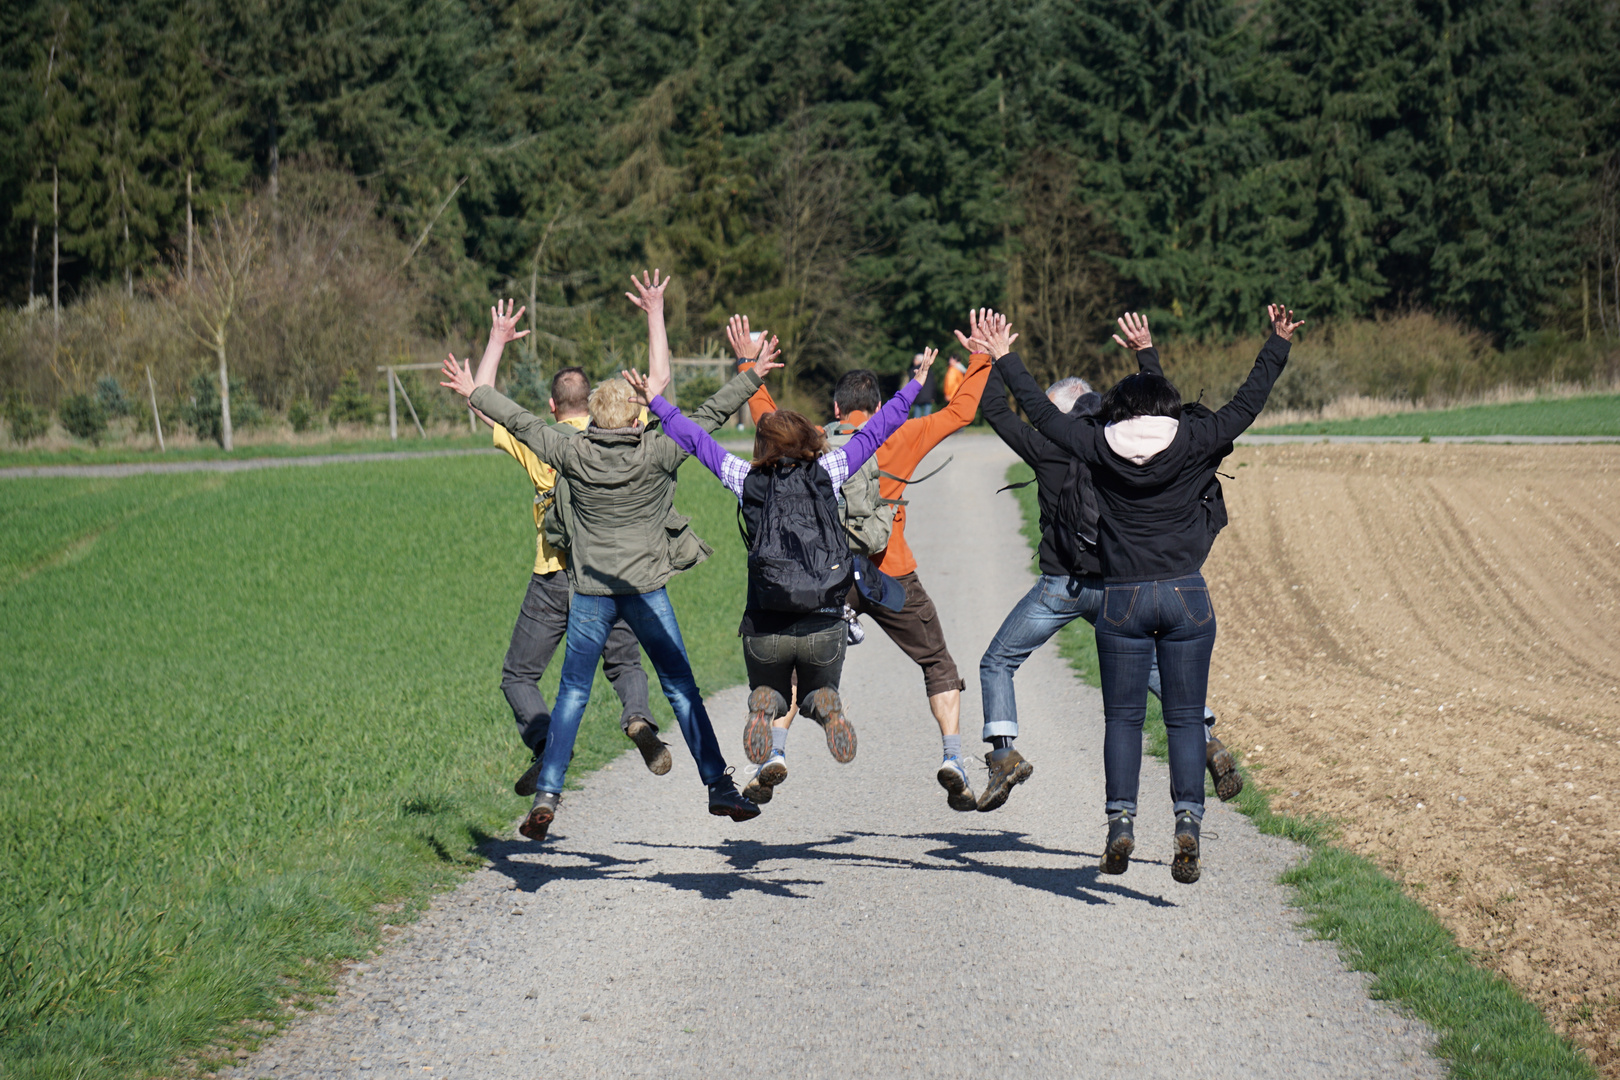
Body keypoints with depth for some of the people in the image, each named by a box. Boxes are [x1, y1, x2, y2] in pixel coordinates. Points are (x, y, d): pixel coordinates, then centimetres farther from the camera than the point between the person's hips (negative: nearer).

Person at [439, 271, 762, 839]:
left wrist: (473, 392, 19)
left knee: (572, 693, 8)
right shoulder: (657, 454, -8)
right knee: (681, 687, 6)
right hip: (646, 587, -1)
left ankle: (546, 795, -2)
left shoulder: (574, 455, -5)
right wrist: (750, 378, 14)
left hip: (590, 590, 1)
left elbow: (521, 422, 6)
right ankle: (719, 786, 5)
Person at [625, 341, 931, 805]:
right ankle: (824, 702, -15)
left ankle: (774, 754, -13)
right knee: (818, 692, 25)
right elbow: (873, 433, 11)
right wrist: (913, 387, 22)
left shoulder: (750, 482, 2)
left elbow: (695, 440, 10)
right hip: (824, 626, 0)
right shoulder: (827, 473, 2)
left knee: (769, 694, 24)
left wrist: (655, 402, 22)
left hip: (765, 628, 0)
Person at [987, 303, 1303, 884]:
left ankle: (1121, 822, -2)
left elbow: (1043, 413, 9)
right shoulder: (1195, 442, -1)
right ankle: (1188, 822, -8)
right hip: (1186, 596, 0)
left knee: (1122, 717, 8)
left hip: (1122, 599, 0)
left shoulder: (1099, 447, 0)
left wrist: (1005, 360, 19)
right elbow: (1247, 402, 7)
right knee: (1185, 719, 4)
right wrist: (1278, 344, 16)